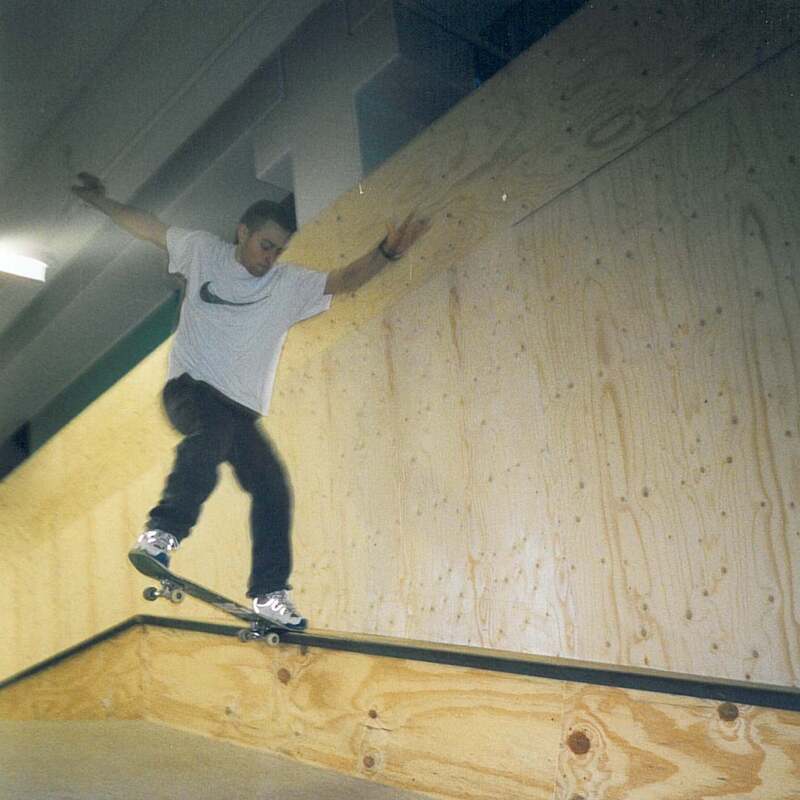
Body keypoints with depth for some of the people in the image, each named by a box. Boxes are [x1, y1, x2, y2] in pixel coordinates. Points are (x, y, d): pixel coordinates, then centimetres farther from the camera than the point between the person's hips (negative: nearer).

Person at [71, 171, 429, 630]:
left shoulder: (290, 284, 9)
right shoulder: (203, 252, 6)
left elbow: (346, 279, 2)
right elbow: (145, 225, 16)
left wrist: (387, 252, -14)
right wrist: (98, 198, 13)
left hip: (241, 407, 4)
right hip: (191, 386, -3)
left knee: (273, 488, -10)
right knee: (214, 429, -38)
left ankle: (270, 593, 0)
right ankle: (162, 533, -35)